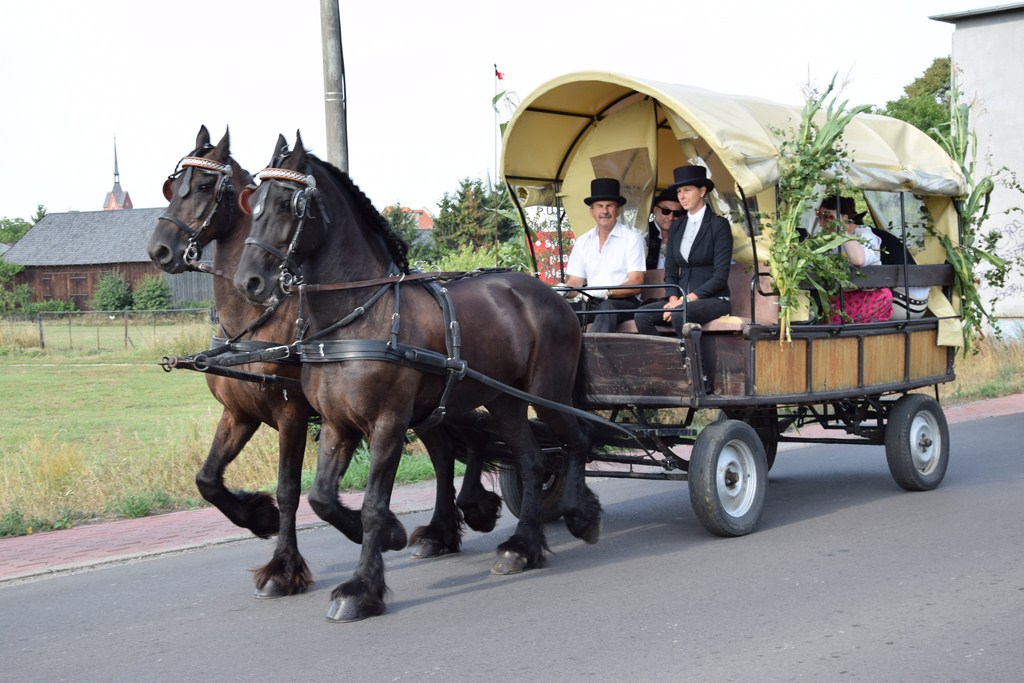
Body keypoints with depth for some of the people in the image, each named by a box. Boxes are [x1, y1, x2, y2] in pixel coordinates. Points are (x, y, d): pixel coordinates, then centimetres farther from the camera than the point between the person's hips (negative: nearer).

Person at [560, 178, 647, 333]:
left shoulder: (632, 238, 3)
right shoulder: (582, 242, 17)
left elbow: (636, 284, -5)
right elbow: (575, 281, 13)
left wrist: (606, 292, -22)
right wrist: (565, 291, -12)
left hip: (624, 303, -4)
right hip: (591, 303, 4)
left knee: (607, 308, -39)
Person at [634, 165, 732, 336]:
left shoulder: (719, 225, -3)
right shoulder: (676, 227, 15)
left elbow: (720, 276, -10)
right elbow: (670, 271, 14)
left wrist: (687, 300, -17)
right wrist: (673, 299, -7)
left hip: (714, 300, -6)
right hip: (681, 300, 6)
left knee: (680, 314, -36)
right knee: (641, 315, -22)